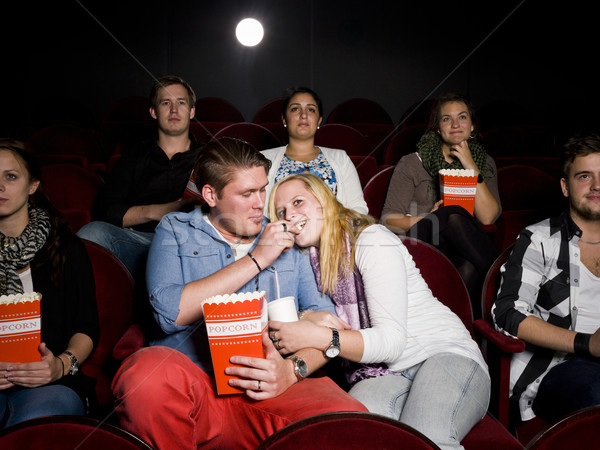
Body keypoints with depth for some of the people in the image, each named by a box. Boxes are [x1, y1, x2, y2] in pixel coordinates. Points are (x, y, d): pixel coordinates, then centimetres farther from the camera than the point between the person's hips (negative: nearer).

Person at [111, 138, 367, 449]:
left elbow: (328, 321, 10)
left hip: (267, 389, 1)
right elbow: (169, 313, -7)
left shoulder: (287, 241, 19)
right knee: (147, 373, -36)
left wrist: (293, 369, -13)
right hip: (189, 381, 0)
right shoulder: (175, 231, 12)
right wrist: (255, 259, -4)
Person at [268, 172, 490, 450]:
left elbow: (392, 340, -16)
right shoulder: (310, 261, 11)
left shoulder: (372, 241, -8)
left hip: (445, 354, -3)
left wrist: (321, 337, -26)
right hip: (379, 372, 4)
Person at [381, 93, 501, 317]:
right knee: (453, 214, -34)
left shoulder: (484, 163, 15)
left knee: (469, 269, -36)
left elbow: (488, 217, -1)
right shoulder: (412, 164, 6)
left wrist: (471, 168, -6)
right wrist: (431, 218, -14)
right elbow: (389, 220, 2)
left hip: (463, 251, 2)